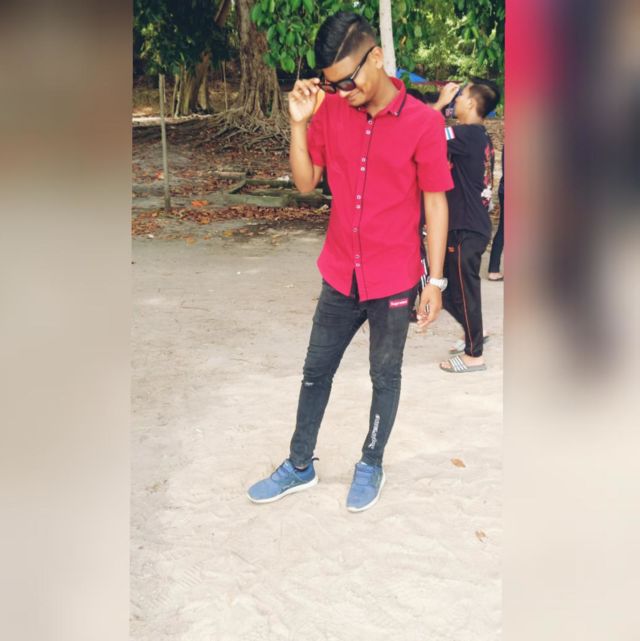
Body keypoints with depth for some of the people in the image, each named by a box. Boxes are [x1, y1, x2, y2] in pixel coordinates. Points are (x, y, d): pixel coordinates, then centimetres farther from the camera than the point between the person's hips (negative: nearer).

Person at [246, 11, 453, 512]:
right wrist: (299, 123, -11)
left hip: (394, 281, -3)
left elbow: (436, 203, -8)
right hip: (341, 277, 4)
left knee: (385, 377, 12)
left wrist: (435, 281, -8)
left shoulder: (423, 122, -12)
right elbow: (306, 183, 4)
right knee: (315, 371, 13)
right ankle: (300, 467, 31)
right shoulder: (331, 112, -1)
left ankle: (371, 466, 33)